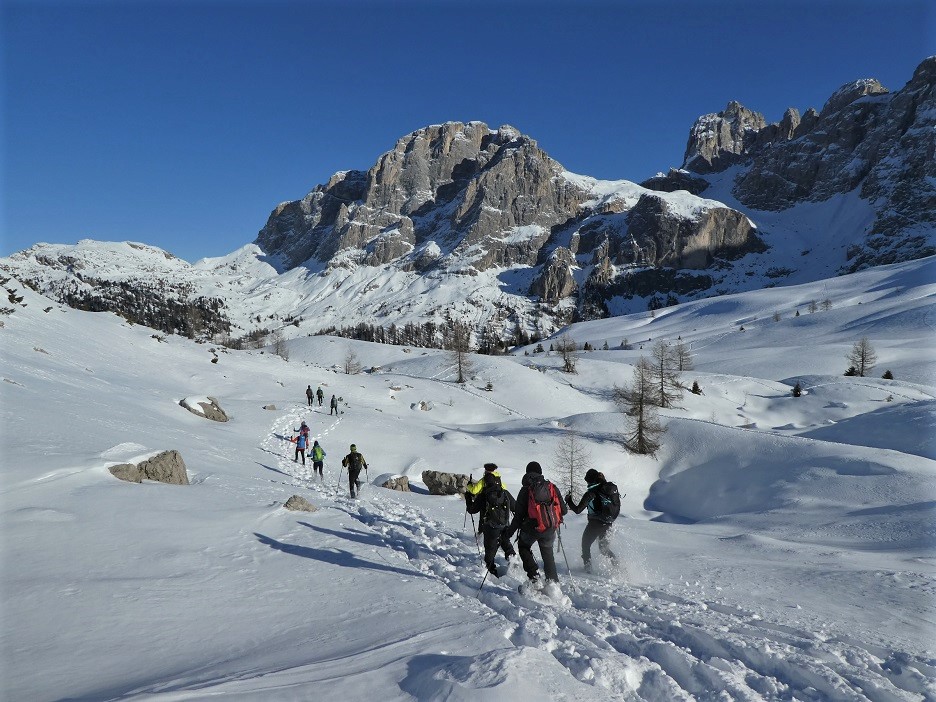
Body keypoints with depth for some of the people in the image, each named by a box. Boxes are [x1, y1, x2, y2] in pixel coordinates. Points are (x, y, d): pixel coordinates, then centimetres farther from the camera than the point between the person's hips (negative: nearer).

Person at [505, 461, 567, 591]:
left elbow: (519, 515, -6)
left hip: (532, 528, -3)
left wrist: (510, 531, 2)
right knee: (548, 554, 20)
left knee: (523, 546, 23)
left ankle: (534, 577, 8)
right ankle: (553, 582, 9)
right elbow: (563, 510, 4)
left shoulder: (525, 490, -4)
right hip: (550, 529, 3)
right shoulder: (551, 487, 3)